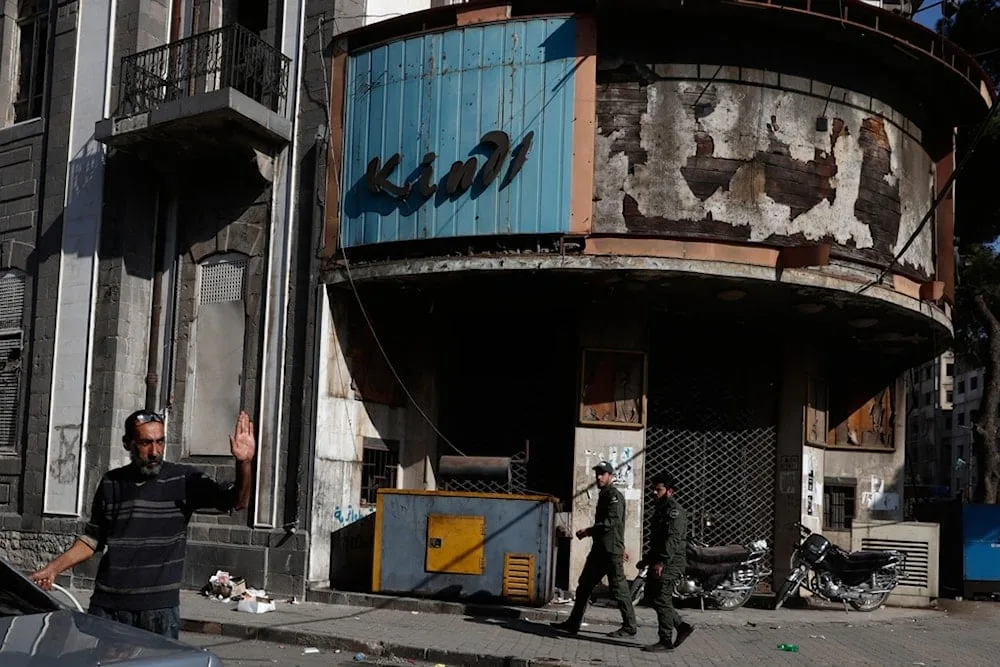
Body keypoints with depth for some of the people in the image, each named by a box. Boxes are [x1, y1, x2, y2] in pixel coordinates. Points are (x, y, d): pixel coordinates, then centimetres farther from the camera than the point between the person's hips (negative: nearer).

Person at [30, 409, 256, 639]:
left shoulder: (184, 480, -3)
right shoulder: (111, 483, 8)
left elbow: (237, 502, -13)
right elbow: (93, 539, 19)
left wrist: (244, 464, -30)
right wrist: (53, 568, 11)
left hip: (160, 609, -3)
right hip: (107, 606, 3)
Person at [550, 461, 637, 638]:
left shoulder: (614, 495, -11)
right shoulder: (604, 495, 19)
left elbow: (612, 522, -22)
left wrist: (588, 531, -19)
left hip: (611, 551, -10)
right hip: (599, 549, 10)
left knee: (618, 589, -3)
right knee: (584, 585, 10)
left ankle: (629, 627, 5)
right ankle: (573, 623, 14)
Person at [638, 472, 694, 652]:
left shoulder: (674, 510, -13)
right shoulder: (660, 509, 20)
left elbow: (673, 539, -23)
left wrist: (661, 562, -29)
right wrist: (647, 559, 25)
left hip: (670, 563, -10)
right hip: (659, 561, 10)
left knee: (661, 600, -8)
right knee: (653, 596, 12)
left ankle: (666, 641, -1)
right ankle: (682, 626, 19)